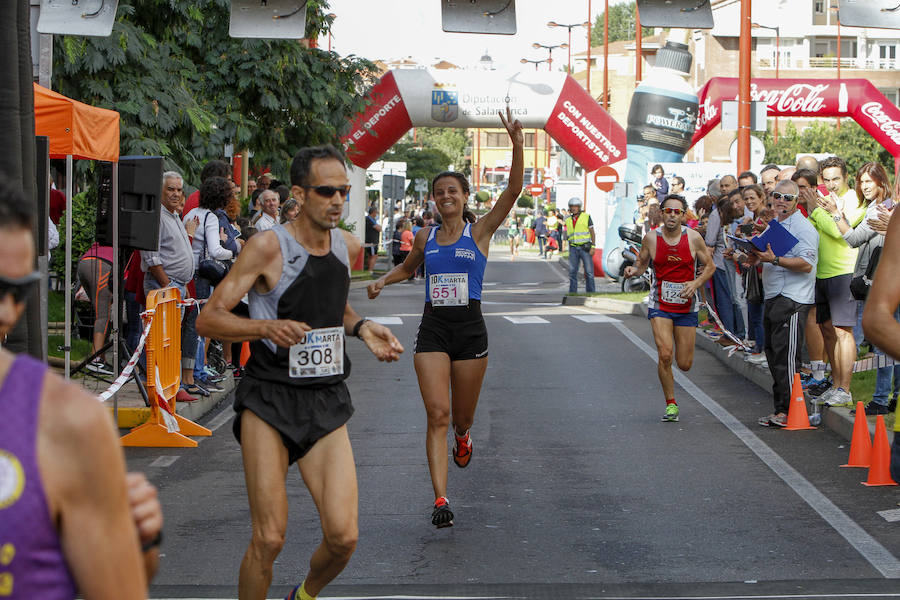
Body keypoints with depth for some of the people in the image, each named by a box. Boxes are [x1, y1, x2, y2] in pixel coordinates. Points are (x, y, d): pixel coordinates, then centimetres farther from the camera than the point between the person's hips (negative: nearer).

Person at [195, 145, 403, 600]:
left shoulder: (348, 246, 8)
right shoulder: (268, 246, -9)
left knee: (343, 536, -7)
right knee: (269, 538, -10)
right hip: (269, 399, -4)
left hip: (326, 403, 4)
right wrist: (266, 328, -26)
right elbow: (207, 319, -10)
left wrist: (363, 329, 8)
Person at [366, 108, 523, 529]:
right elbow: (408, 266, 30)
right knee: (437, 414, -10)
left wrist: (517, 145, -26)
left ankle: (462, 436, 49)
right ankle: (440, 499, -12)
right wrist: (383, 280, 9)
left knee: (462, 416, 10)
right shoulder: (426, 237, 9)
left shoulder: (479, 231, 0)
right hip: (432, 329, 1)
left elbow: (513, 191, -13)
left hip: (470, 328, -1)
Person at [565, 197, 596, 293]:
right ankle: (572, 293, 6)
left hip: (585, 248, -4)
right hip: (573, 248, 4)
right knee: (572, 272, 2)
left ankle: (590, 292, 0)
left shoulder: (586, 217, 0)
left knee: (589, 272, -5)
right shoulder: (568, 220, 12)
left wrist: (593, 247, -8)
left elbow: (592, 232, -1)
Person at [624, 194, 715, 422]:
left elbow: (710, 266, 5)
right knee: (665, 355, -19)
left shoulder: (693, 238, -6)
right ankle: (671, 404, -1)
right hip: (659, 305, -1)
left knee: (684, 364, 4)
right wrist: (634, 270, -13)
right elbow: (642, 262, 10)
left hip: (686, 307, 1)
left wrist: (696, 283, -13)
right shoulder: (651, 238, -5)